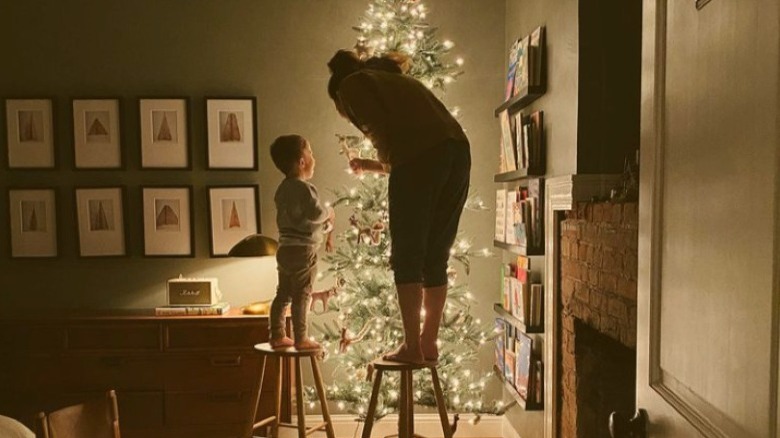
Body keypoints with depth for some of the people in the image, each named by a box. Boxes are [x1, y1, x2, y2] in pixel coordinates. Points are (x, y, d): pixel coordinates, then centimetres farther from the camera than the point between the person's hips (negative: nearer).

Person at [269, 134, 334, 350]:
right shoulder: (304, 188, -17)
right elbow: (317, 214, -22)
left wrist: (324, 225, 13)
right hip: (303, 250, -9)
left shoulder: (283, 189, 12)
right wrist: (329, 213, 0)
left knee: (283, 294, 13)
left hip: (285, 248, 9)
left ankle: (277, 336, 18)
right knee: (302, 295, -2)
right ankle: (301, 339, 3)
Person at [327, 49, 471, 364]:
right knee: (435, 259, 12)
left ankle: (412, 348, 4)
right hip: (458, 151, 7)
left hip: (421, 156, -7)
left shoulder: (352, 83, 14)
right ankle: (429, 344, 17)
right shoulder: (395, 79, 36)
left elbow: (380, 129, -4)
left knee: (407, 259, 2)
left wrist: (388, 163, 13)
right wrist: (372, 166, 44)